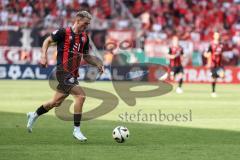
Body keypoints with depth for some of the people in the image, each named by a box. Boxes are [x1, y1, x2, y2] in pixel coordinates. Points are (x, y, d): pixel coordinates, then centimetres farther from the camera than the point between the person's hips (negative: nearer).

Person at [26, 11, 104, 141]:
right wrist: (44, 55, -13)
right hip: (63, 72, -8)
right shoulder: (64, 33, -9)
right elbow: (47, 41, 0)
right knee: (80, 95, -20)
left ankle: (33, 115, 40)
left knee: (57, 102, 18)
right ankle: (76, 130, -13)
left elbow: (86, 57, 19)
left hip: (73, 74, 8)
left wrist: (98, 64, 4)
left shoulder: (84, 38, 10)